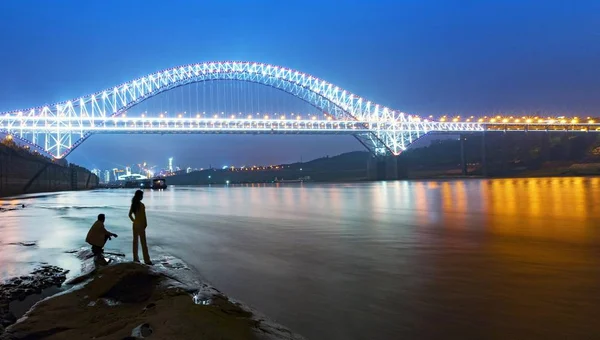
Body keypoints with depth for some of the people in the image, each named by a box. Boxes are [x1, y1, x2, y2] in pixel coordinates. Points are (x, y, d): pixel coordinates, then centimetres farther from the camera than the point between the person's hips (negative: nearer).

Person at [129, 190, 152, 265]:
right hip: (141, 225, -7)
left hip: (135, 224, 7)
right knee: (143, 242, -2)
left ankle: (135, 259, 19)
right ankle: (147, 260, 2)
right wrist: (145, 224, -9)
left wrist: (134, 221, 14)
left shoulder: (133, 204, 5)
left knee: (135, 241, 12)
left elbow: (130, 215, 12)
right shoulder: (141, 205, -17)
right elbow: (143, 216, -18)